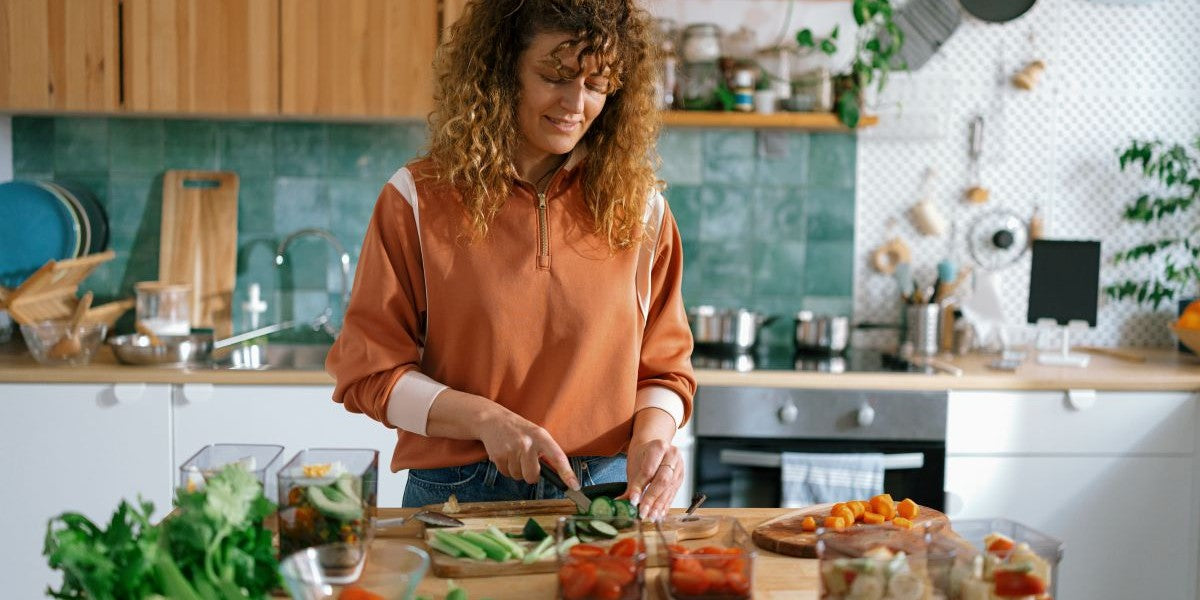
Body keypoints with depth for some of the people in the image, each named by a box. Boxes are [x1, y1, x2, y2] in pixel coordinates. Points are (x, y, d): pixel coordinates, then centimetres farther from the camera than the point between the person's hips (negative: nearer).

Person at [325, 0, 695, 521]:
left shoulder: (640, 206, 6)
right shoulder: (418, 199, 0)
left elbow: (664, 369, 12)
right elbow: (367, 371, 0)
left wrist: (651, 434, -10)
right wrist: (485, 419, -14)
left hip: (605, 492, 1)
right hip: (456, 495, -1)